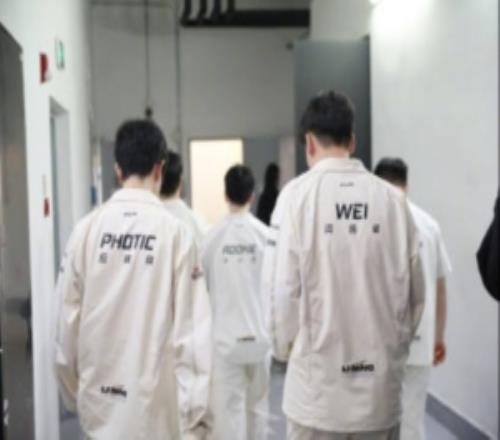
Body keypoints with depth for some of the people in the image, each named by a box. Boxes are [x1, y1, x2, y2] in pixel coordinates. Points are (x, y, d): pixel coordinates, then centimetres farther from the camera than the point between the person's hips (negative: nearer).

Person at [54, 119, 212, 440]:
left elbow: (68, 318, 0)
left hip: (98, 396, 3)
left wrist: (72, 391, 15)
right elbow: (192, 332, -11)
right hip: (154, 404, -3)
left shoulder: (87, 229, -5)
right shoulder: (175, 232, -11)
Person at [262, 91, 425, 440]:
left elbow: (282, 288, -10)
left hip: (318, 380, -2)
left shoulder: (298, 194, -10)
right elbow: (415, 292, 2)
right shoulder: (393, 198, -3)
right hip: (382, 382, 2)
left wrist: (285, 349, 9)